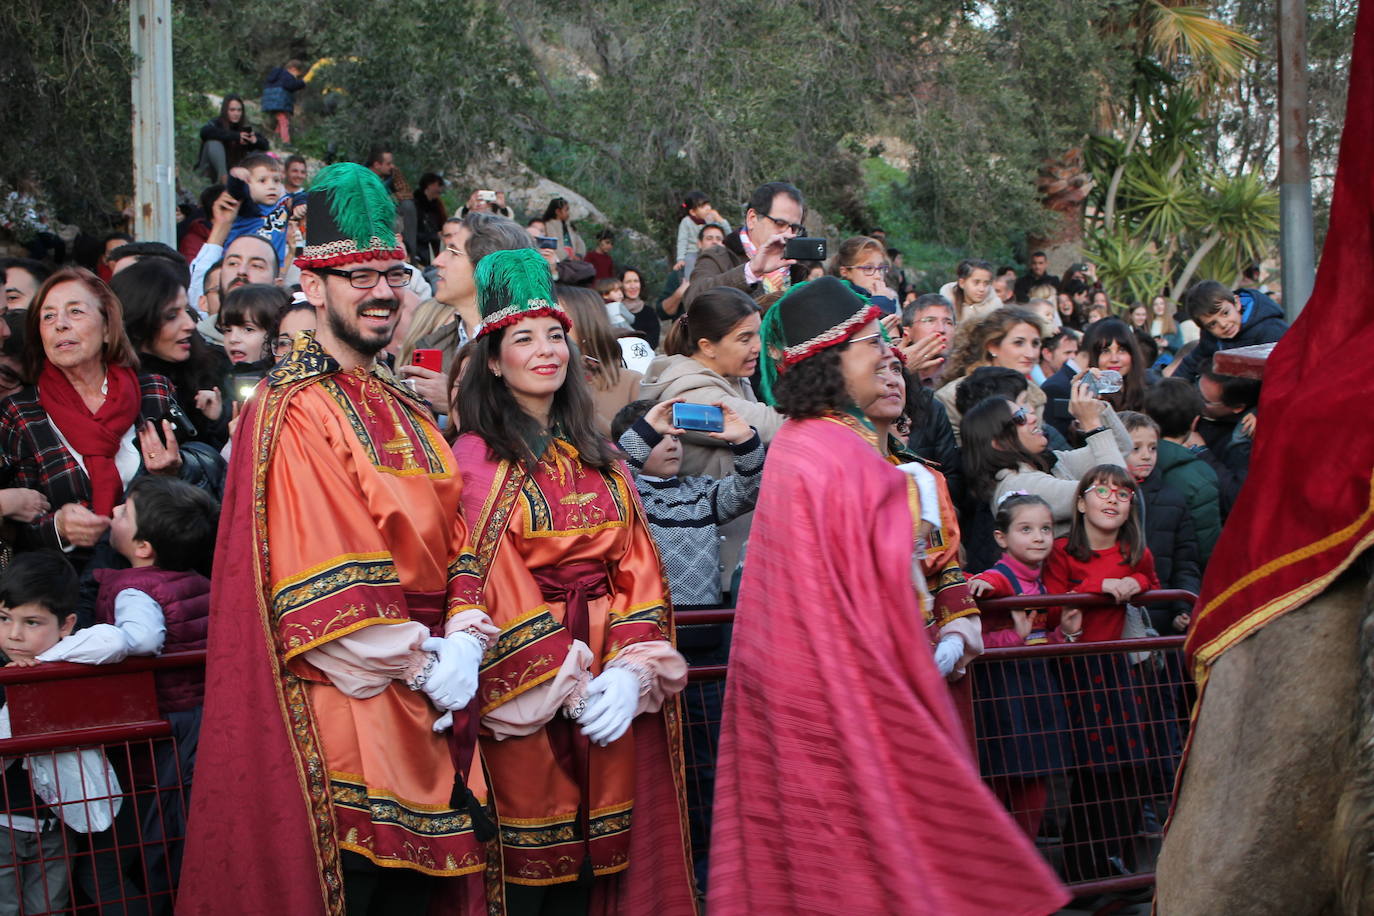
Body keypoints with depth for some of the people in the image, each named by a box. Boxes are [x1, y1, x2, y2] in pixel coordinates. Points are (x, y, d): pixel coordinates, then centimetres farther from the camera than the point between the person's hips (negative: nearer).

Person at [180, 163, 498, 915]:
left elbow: (453, 537, 11)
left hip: (426, 707, 7)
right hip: (342, 710, -7)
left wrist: (461, 645, -6)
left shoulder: (407, 411, 17)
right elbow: (322, 585, -16)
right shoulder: (287, 414, -8)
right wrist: (419, 667, -16)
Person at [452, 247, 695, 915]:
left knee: (597, 856, 7)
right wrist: (568, 685, -17)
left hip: (617, 691, 5)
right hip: (524, 695, -5)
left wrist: (631, 671, -10)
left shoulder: (600, 459, 13)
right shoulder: (477, 460, -4)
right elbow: (494, 587, -11)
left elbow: (636, 569, 5)